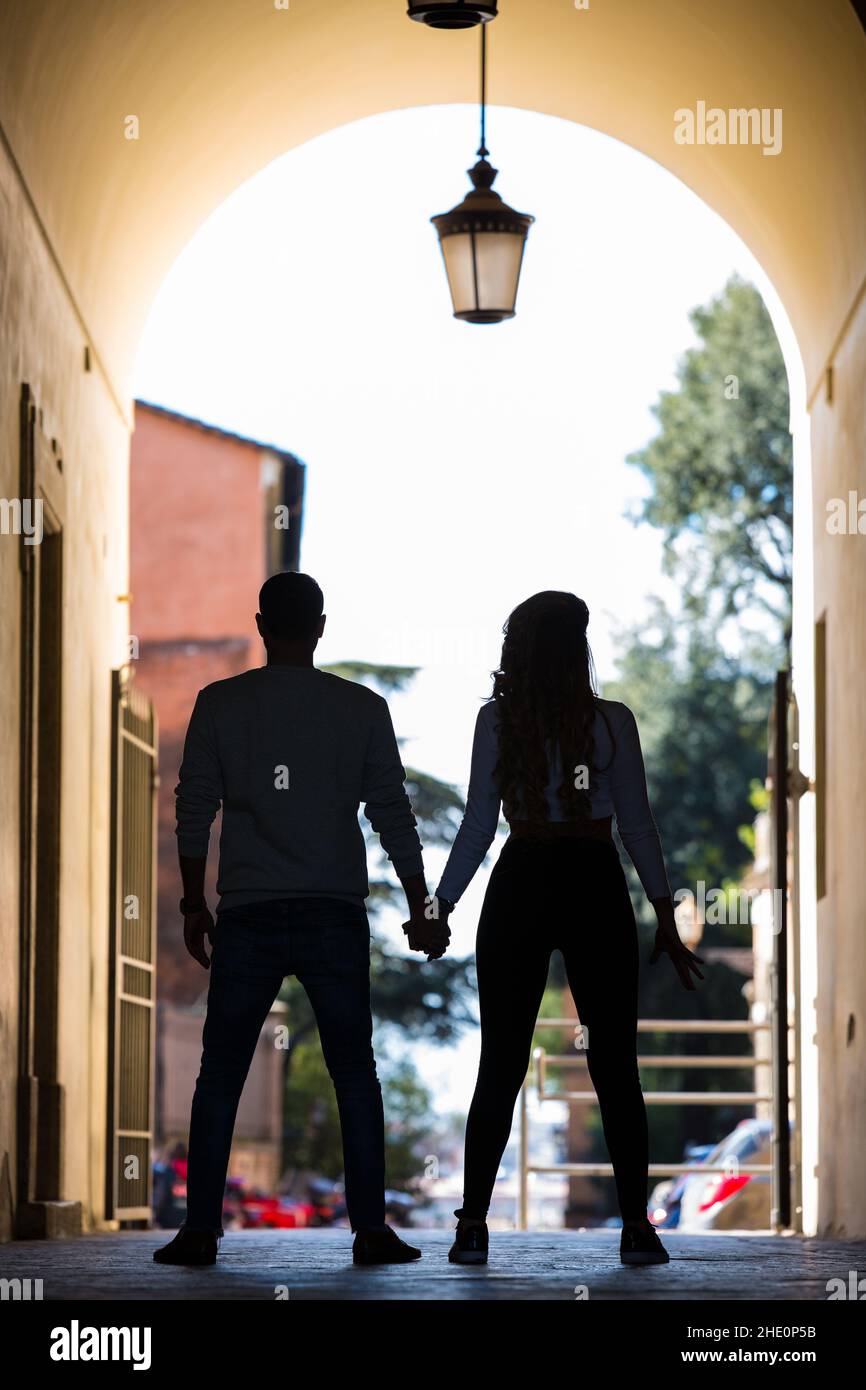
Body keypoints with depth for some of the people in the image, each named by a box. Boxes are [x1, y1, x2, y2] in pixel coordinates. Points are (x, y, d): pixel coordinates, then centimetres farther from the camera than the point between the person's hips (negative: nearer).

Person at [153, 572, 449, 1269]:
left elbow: (194, 811, 3)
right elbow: (392, 814, 3)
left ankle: (201, 1231, 1)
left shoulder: (219, 704, 3)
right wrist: (420, 910, 9)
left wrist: (194, 904, 12)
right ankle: (371, 1229, 0)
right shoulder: (362, 708, 3)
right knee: (355, 1074, 6)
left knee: (220, 1075, 5)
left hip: (248, 918, 0)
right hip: (335, 917, 0)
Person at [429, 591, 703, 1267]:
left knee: (501, 1066, 5)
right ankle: (637, 1229, 0)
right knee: (615, 1066, 3)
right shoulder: (612, 721, -5)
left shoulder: (496, 721, -2)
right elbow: (637, 823, -3)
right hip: (595, 889, -1)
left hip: (520, 888, 1)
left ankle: (473, 1228, 1)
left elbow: (479, 825, -3)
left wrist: (442, 906, 5)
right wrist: (666, 919, 3)